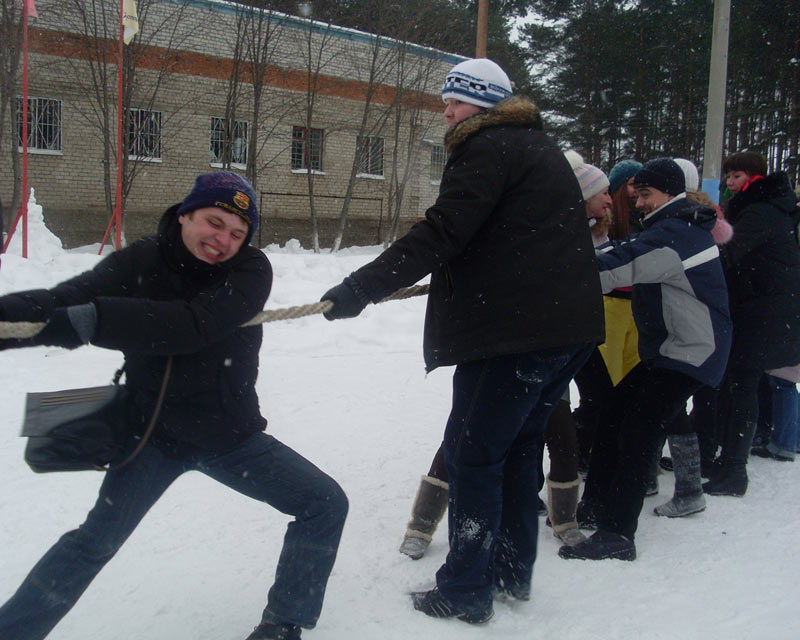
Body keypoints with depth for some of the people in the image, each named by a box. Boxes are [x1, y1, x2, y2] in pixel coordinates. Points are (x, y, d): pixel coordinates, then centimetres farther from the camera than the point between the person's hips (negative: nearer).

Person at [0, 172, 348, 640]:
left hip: (233, 437, 1)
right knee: (96, 541, -3)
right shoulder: (143, 262, -14)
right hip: (155, 434, -1)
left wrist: (94, 319, -47)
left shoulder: (251, 270, -18)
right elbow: (63, 301, -26)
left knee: (326, 505, -2)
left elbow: (193, 326, -36)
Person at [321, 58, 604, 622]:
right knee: (518, 445, 19)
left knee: (473, 451, -1)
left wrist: (363, 286, -22)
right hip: (571, 324, 10)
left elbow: (442, 232, -20)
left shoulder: (487, 147, -8)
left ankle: (466, 591, 5)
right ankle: (513, 569, 28)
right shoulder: (538, 146, 22)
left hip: (515, 331, -10)